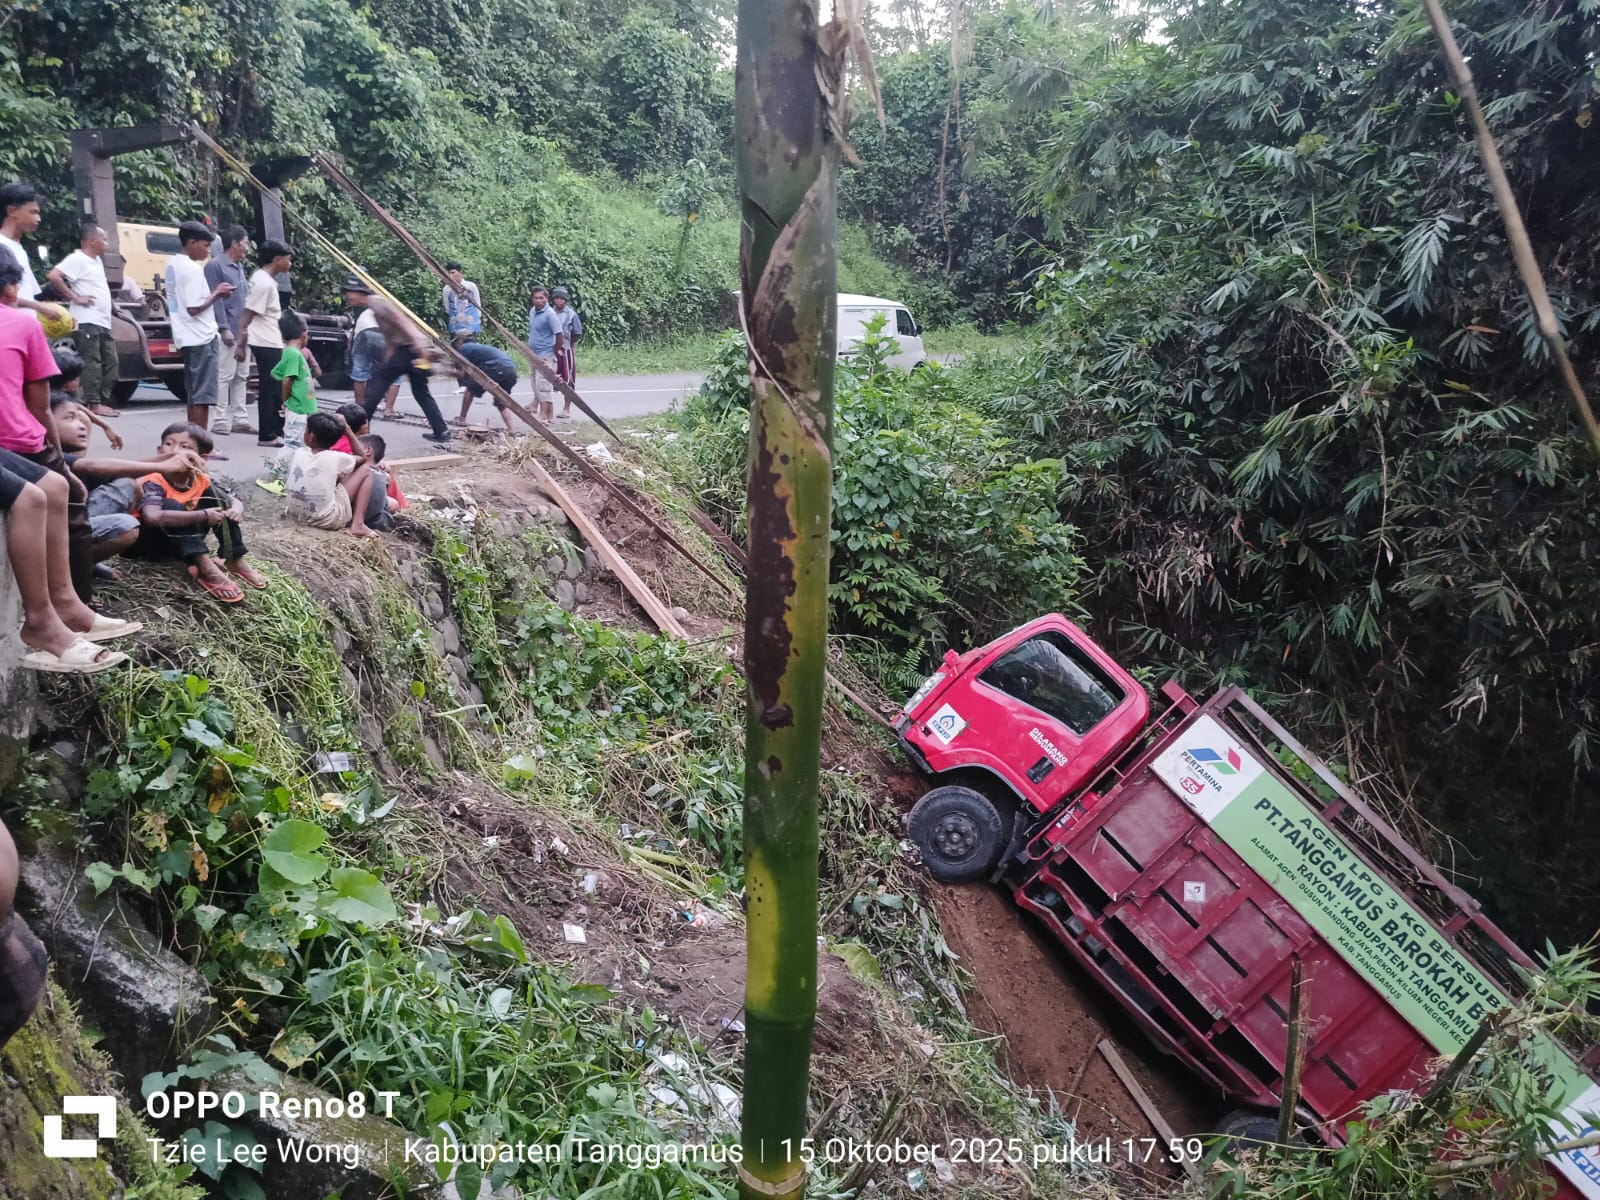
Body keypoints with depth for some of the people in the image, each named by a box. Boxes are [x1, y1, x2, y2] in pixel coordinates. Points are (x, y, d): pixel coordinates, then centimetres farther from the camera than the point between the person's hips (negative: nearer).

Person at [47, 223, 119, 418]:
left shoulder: (96, 260, 19)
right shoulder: (77, 259, -8)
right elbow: (54, 275, -19)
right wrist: (74, 297, -16)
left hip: (103, 323, 9)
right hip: (87, 323, -9)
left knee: (110, 363, 9)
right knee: (92, 363, -10)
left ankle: (104, 401, 13)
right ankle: (94, 404, -10)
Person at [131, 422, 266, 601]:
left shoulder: (201, 481, -8)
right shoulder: (154, 481, -26)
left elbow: (235, 501, 3)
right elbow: (151, 517, -45)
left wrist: (236, 509, -24)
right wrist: (203, 516, -44)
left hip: (182, 542, 6)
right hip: (147, 540, -6)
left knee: (217, 500, -6)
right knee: (170, 505, -32)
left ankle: (235, 561, -10)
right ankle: (206, 568, -40)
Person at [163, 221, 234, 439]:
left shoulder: (173, 264, 13)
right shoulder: (192, 269, -16)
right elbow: (194, 308, -20)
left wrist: (214, 293, 11)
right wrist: (217, 293, -8)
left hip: (187, 337, 10)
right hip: (201, 338, -10)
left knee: (194, 393, 15)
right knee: (204, 395, -7)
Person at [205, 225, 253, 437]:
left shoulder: (239, 267, 19)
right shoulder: (215, 266, -7)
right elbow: (216, 299, -14)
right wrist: (224, 328, -20)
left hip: (243, 332, 9)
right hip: (228, 331, -9)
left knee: (242, 376, 11)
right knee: (224, 376, -8)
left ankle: (240, 418, 17)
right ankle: (220, 421, -6)